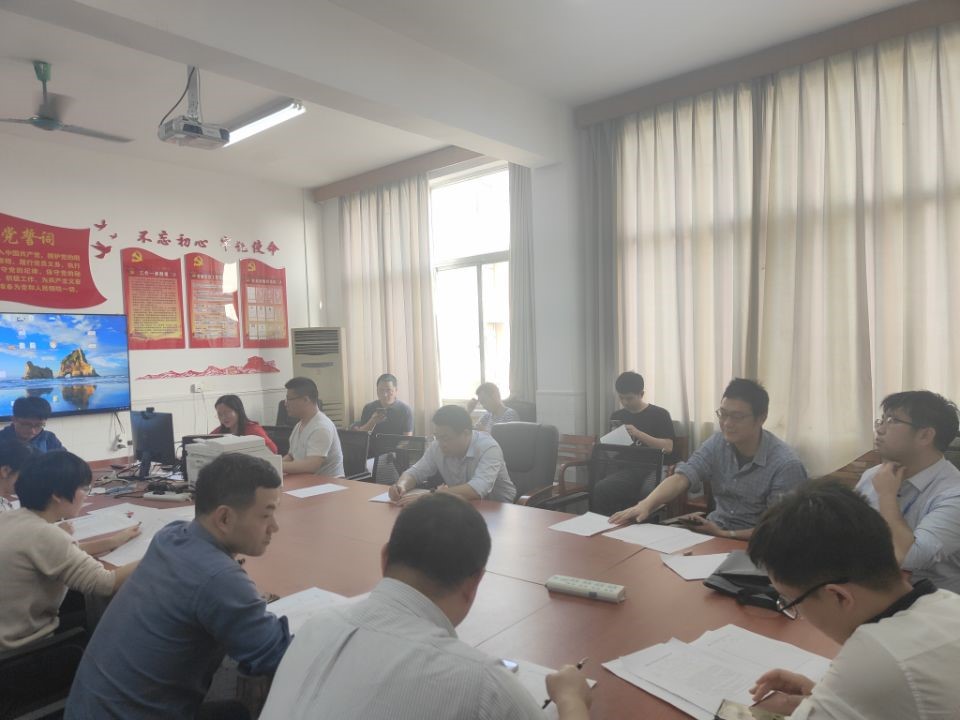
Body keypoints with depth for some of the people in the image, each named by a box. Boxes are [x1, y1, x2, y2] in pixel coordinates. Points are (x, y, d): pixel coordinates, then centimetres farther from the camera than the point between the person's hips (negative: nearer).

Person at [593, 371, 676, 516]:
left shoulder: (659, 414, 3)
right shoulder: (617, 416, 16)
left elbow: (668, 447, -6)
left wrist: (638, 434, -15)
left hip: (655, 467, -3)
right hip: (627, 468, 3)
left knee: (648, 492, -37)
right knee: (600, 489, -27)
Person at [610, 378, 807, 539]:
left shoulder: (786, 465, -17)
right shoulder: (717, 443, -2)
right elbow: (681, 478, -14)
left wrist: (724, 535, -23)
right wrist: (645, 505, -31)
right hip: (714, 528, 5)